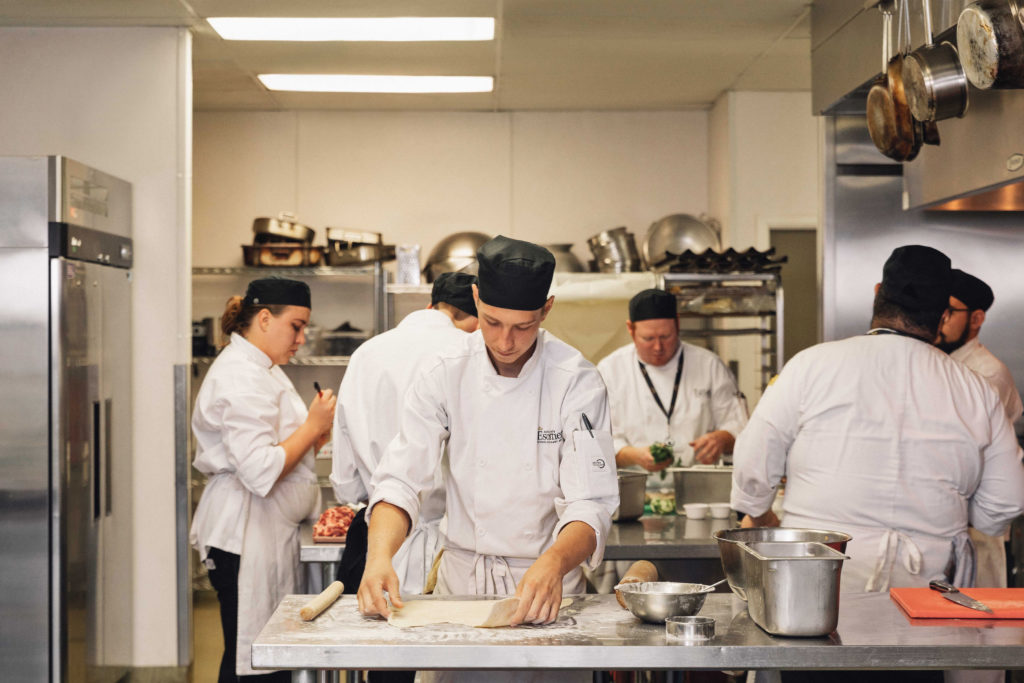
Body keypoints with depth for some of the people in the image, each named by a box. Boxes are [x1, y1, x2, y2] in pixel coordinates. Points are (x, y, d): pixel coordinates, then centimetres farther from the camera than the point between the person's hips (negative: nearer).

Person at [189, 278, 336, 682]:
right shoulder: (241, 377, -16)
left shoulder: (260, 369, 19)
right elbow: (260, 472, -24)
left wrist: (312, 436, 11)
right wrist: (311, 427, -14)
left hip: (268, 533, 11)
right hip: (245, 538, -11)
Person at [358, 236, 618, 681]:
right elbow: (400, 480, -12)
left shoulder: (576, 382, -15)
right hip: (461, 576, 2)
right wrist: (379, 556, -31)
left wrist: (553, 565, -41)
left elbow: (591, 506, -20)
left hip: (545, 582, -1)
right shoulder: (445, 374, -8)